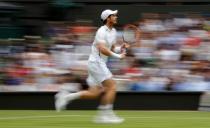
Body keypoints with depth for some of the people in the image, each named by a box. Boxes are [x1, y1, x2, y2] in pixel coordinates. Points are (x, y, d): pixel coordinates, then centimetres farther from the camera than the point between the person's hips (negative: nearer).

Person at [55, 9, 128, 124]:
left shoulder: (113, 32, 14)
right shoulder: (102, 31, -14)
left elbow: (112, 49, 21)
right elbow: (103, 49, -26)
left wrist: (121, 48, 1)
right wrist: (117, 56, -23)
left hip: (100, 64, 9)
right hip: (96, 62, -9)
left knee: (94, 93, 6)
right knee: (112, 86, -13)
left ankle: (66, 97, 10)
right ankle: (106, 114, -10)